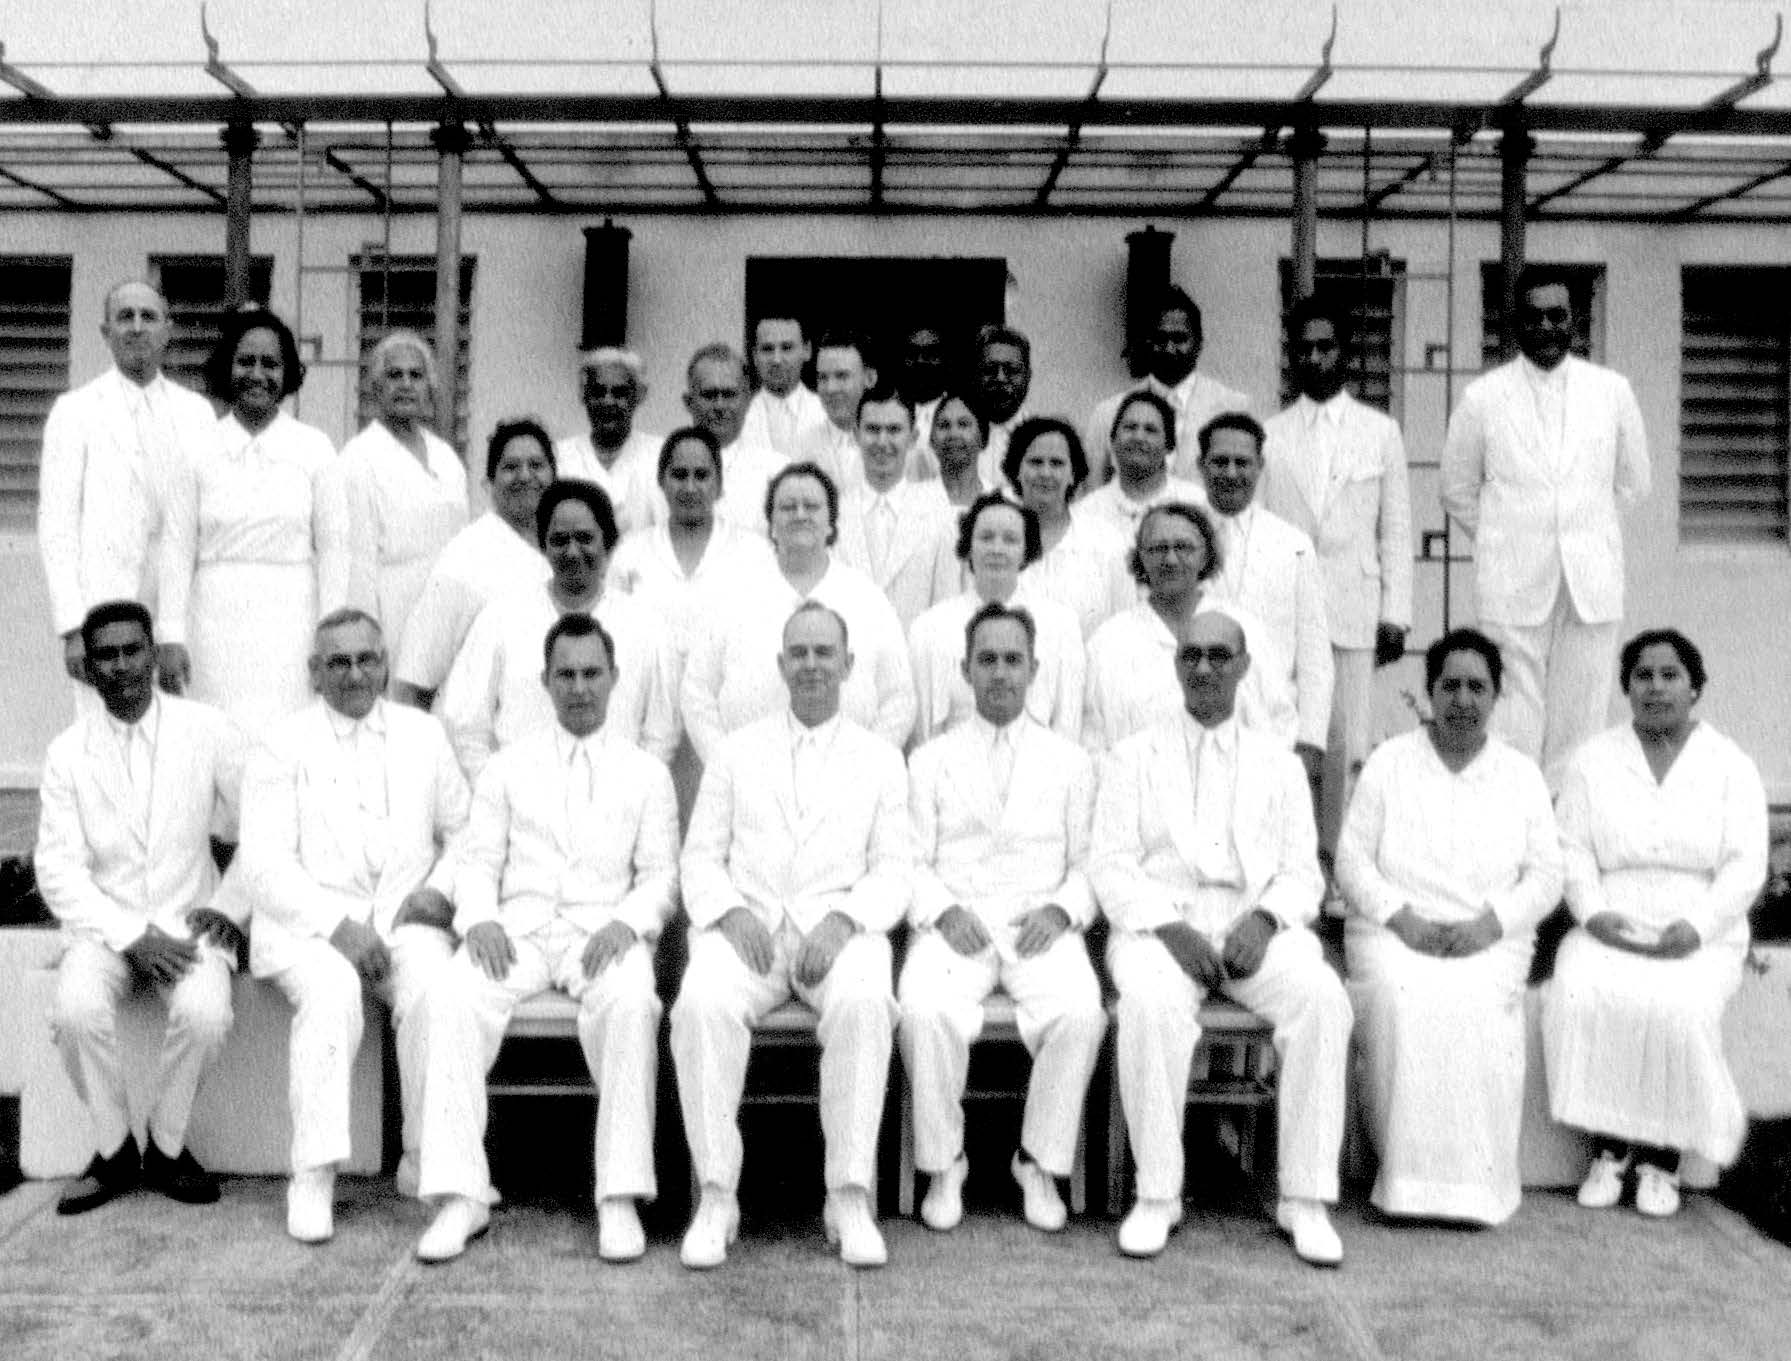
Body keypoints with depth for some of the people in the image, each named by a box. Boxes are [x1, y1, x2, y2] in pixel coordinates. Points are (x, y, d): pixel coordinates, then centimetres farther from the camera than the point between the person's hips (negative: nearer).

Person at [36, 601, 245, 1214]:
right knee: (77, 1010, -29)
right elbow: (58, 872, -3)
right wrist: (132, 935, -15)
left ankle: (166, 1146, -3)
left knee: (204, 1012, -30)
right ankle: (114, 1150, -4)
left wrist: (230, 909, -7)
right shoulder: (68, 752, 1)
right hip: (104, 926, 1)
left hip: (188, 923, -1)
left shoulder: (208, 731, -2)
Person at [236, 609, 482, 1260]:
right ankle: (313, 1179, -23)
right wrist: (337, 924, -17)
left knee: (436, 992, -29)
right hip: (310, 921, -1)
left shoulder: (423, 734, 15)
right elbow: (264, 863, -4)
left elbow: (465, 827, 17)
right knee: (331, 992, -33)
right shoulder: (283, 747, 5)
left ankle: (452, 1182, -31)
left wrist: (440, 889, -4)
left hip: (406, 917, 2)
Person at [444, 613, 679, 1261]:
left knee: (630, 1003, -35)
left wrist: (626, 922, -12)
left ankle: (620, 1197, -31)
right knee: (456, 998, -30)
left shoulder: (645, 772, 17)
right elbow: (478, 861, 12)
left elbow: (660, 875, 9)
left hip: (605, 929, -1)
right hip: (516, 927, 1)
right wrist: (479, 918, -10)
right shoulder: (506, 768, 20)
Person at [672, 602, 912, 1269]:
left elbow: (892, 869, 8)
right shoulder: (736, 751, 19)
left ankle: (851, 1196, -25)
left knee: (864, 1004, -34)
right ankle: (715, 1197, -22)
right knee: (702, 1004, -32)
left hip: (839, 925, -1)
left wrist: (843, 920, -12)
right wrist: (732, 912, -9)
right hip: (745, 922, 1)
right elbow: (701, 857, 12)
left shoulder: (881, 758, 17)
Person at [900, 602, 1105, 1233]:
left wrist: (1060, 910, -7)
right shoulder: (930, 760, 16)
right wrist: (943, 911, -11)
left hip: (1040, 927, 1)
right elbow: (911, 862, 8)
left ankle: (1041, 1162, -9)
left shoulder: (1070, 761, 18)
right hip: (953, 924, 0)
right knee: (927, 1011, -32)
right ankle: (942, 1165, -10)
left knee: (1080, 1012, -30)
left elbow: (1088, 864, 13)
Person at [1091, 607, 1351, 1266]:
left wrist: (1265, 918, -11)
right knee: (1150, 1002, -34)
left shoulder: (1277, 763, 19)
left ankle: (1305, 1199, -19)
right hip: (1159, 921, -1)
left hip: (1256, 925, 2)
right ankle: (1156, 1196, -21)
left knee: (1322, 996, -29)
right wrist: (1169, 927, -14)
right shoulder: (1134, 756, 13)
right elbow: (1110, 864, 3)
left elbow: (1302, 871, 11)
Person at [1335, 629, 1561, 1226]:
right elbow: (1351, 859, 5)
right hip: (1392, 931, 0)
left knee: (1478, 1002, -32)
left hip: (1489, 940, 1)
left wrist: (1490, 923, -11)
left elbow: (1546, 875, 8)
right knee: (1404, 999, -32)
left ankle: (1476, 1181, -22)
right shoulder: (1388, 762, 11)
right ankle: (1406, 1173, -24)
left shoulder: (1522, 774, 15)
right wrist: (1404, 918, -11)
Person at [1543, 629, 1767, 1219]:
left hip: (1698, 936, -1)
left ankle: (1662, 1156, -13)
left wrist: (1697, 927, -15)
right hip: (1609, 928, 1)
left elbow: (1745, 864, 0)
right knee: (1577, 994, -29)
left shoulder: (1732, 766, 8)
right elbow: (1572, 849, 4)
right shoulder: (1592, 761, 12)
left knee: (1678, 1006, -32)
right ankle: (1609, 1147, -14)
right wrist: (1594, 912, -13)